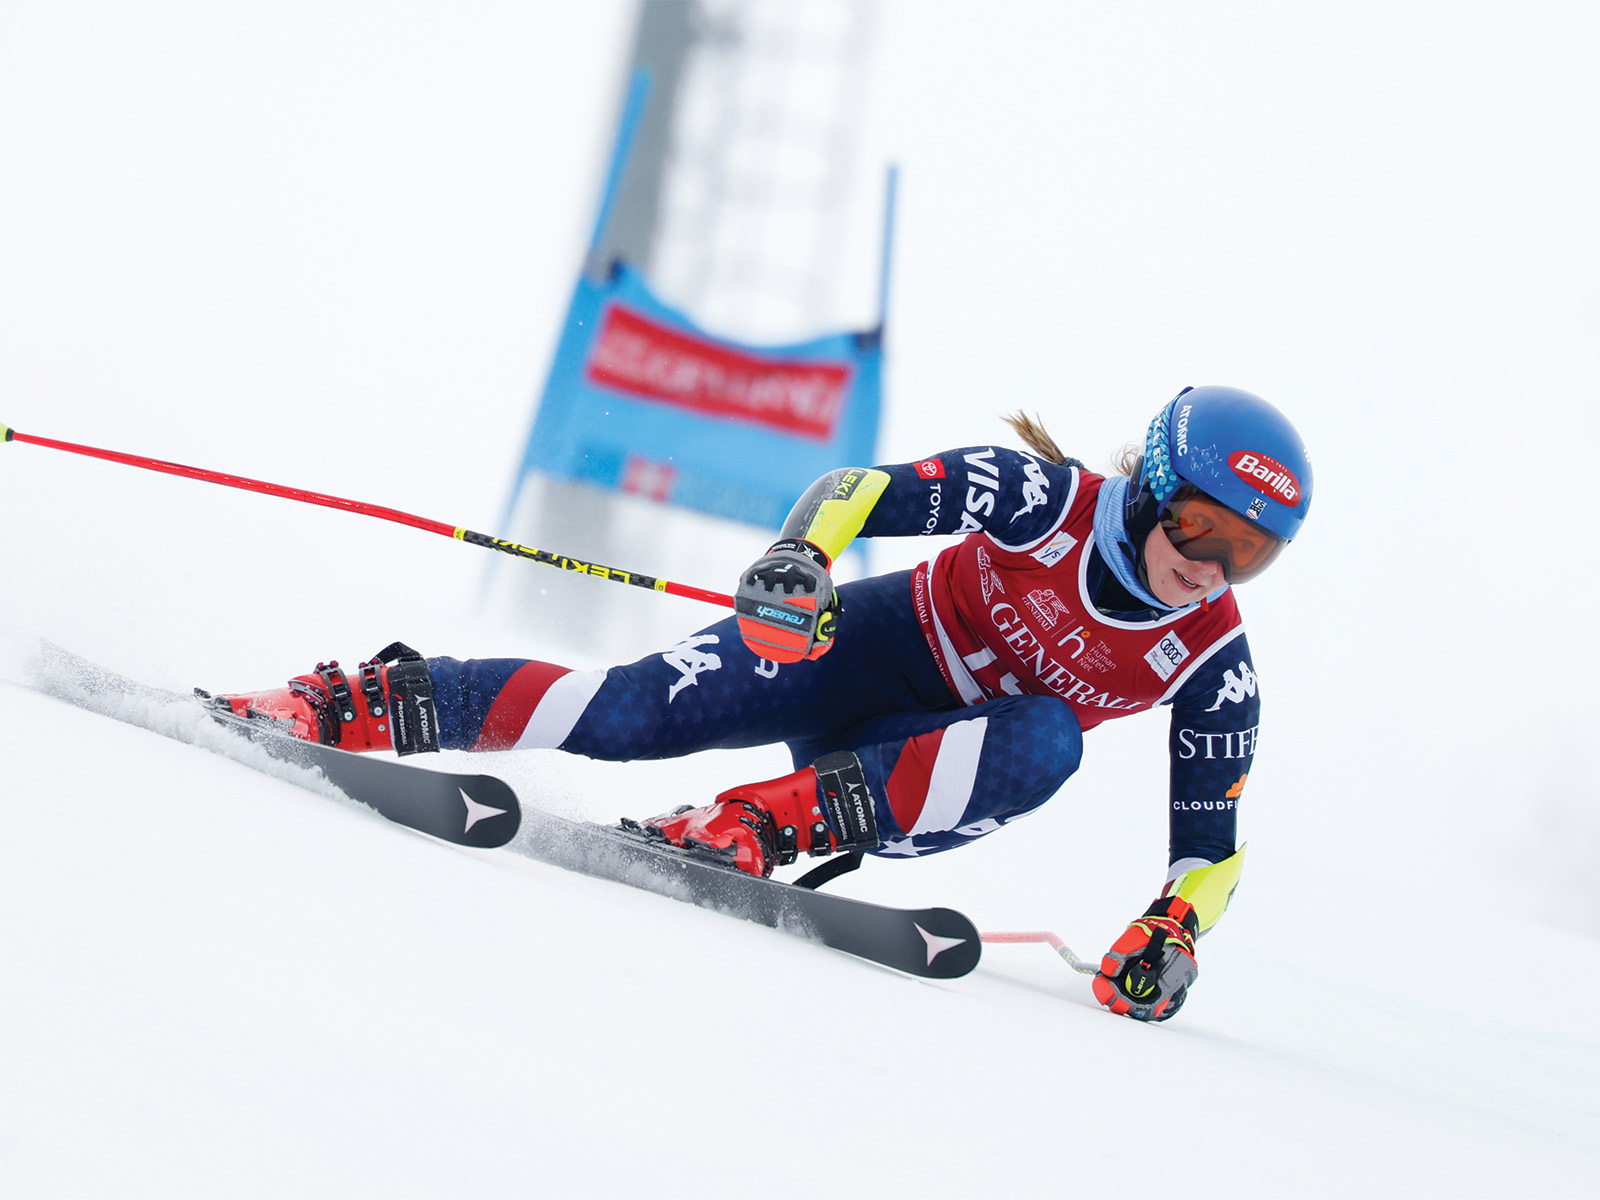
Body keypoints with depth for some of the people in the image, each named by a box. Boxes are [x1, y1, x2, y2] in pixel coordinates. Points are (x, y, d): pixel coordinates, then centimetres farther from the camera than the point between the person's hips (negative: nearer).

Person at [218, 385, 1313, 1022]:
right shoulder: (1047, 498, -21)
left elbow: (1213, 836, -5)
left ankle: (779, 818, -34)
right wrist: (797, 562, -43)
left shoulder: (1213, 668, -14)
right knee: (632, 711, -22)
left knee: (1046, 743, -34)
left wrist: (1173, 935, -23)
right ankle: (380, 704, -7)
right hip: (868, 643, -1)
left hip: (933, 768, 1)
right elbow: (857, 490, -22)